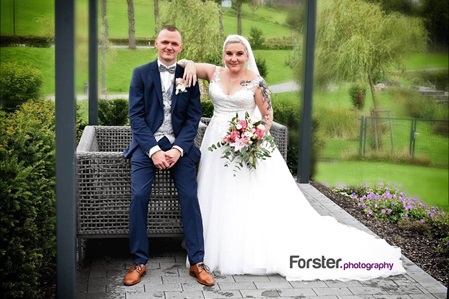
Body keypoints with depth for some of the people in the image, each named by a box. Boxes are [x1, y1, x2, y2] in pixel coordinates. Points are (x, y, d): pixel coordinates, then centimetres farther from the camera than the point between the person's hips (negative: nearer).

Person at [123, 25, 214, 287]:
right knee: (139, 196, -16)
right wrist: (153, 149, -15)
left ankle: (197, 262, -3)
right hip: (147, 143, 0)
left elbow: (193, 117, 2)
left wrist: (178, 148, -13)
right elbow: (136, 115, -2)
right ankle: (140, 262, -4)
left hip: (179, 144, 1)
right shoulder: (141, 73, 5)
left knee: (190, 197, -13)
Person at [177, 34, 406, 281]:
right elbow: (184, 65, 4)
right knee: (219, 201, 9)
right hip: (217, 145, 4)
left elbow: (268, 115, 0)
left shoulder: (255, 81, -5)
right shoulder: (214, 73, 3)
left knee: (251, 201, -2)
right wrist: (189, 64, -20)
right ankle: (218, 250, 21)